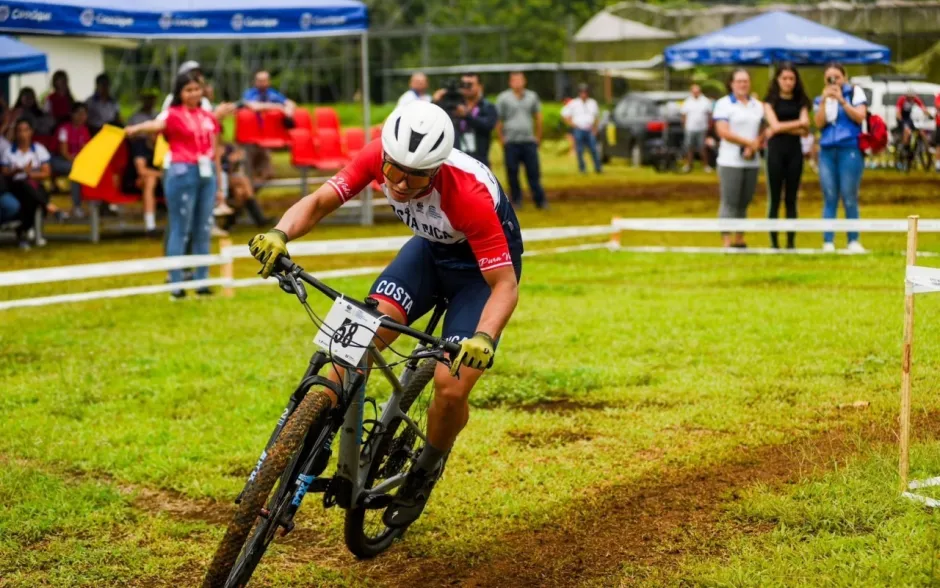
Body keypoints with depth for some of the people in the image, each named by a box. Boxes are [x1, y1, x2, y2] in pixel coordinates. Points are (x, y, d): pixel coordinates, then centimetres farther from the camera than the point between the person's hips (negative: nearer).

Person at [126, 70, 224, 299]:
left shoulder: (208, 117, 12)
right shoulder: (174, 114, -6)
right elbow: (157, 124, -28)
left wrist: (219, 186, 17)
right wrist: (137, 128, -50)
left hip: (207, 175, 6)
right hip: (183, 173, -6)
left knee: (203, 230, 9)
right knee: (180, 230, -2)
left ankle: (202, 282, 15)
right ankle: (176, 285, 1)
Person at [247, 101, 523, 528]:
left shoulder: (469, 194, -39)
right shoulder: (379, 157, -26)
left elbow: (505, 284, -35)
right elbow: (319, 202, -18)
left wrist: (483, 339, -52)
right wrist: (279, 235, -39)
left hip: (484, 264, -5)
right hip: (431, 248, 5)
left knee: (451, 387, -17)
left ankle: (426, 471, 14)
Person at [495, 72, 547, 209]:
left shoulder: (532, 96, 9)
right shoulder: (503, 98, 0)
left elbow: (538, 118, 14)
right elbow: (498, 121, 0)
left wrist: (538, 137, 10)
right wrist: (501, 140, -3)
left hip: (529, 141, 2)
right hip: (511, 142, -2)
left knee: (534, 172, 0)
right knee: (512, 173, 2)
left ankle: (540, 200, 4)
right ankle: (516, 200, 12)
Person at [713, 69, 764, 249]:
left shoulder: (758, 105, 14)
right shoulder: (723, 104, -1)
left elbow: (764, 132, 12)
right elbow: (723, 132, -11)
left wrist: (753, 148, -8)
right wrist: (750, 142, -11)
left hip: (752, 162, 5)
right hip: (730, 161, -5)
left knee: (744, 203, 7)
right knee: (729, 203, -7)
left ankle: (739, 240, 13)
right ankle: (726, 242, -6)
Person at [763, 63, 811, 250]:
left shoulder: (800, 102, 10)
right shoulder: (770, 101, 5)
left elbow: (804, 130, -2)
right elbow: (775, 125, -8)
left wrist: (782, 128, -9)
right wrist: (798, 124, -3)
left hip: (794, 150, 2)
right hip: (776, 150, -2)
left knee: (791, 199, 4)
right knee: (774, 199, -2)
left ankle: (791, 242, 5)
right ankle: (773, 242, 0)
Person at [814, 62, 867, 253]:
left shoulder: (854, 92, 6)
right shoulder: (821, 99, 16)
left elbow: (860, 117, -6)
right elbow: (819, 123, 2)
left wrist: (841, 100, -12)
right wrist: (824, 101, -7)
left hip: (849, 150, -3)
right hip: (827, 151, 3)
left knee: (849, 198, -4)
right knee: (829, 198, 2)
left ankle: (853, 241, 2)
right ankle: (828, 242, 1)